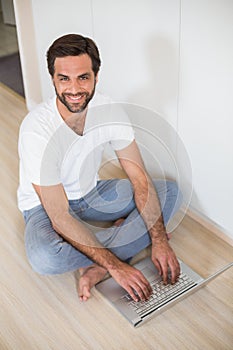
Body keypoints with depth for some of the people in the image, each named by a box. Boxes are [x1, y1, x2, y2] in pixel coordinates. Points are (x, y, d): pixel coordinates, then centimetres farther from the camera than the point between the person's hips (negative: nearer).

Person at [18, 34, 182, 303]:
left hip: (91, 193, 5)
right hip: (45, 206, -5)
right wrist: (116, 265, -34)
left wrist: (160, 241, -23)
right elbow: (59, 218, -32)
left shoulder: (109, 111, -18)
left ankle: (96, 269, -20)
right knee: (43, 258, -38)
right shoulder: (36, 130, -32)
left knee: (170, 191, -9)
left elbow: (140, 180, -13)